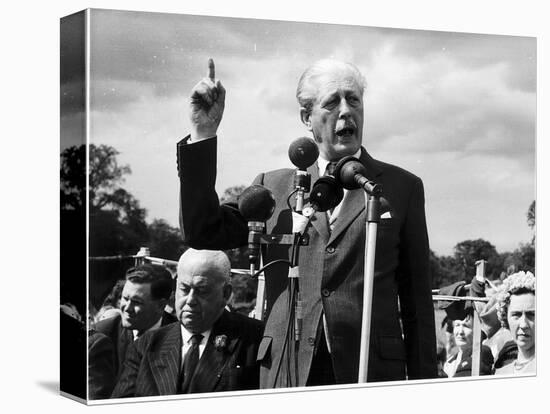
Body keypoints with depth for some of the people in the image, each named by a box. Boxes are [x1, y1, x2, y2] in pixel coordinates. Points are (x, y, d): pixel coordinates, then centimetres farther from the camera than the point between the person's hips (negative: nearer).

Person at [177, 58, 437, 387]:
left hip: (373, 373, -1)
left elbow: (417, 300, 8)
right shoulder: (273, 187, 12)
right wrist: (203, 134, -2)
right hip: (286, 375, 1)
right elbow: (202, 232, 2)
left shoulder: (401, 187, 8)